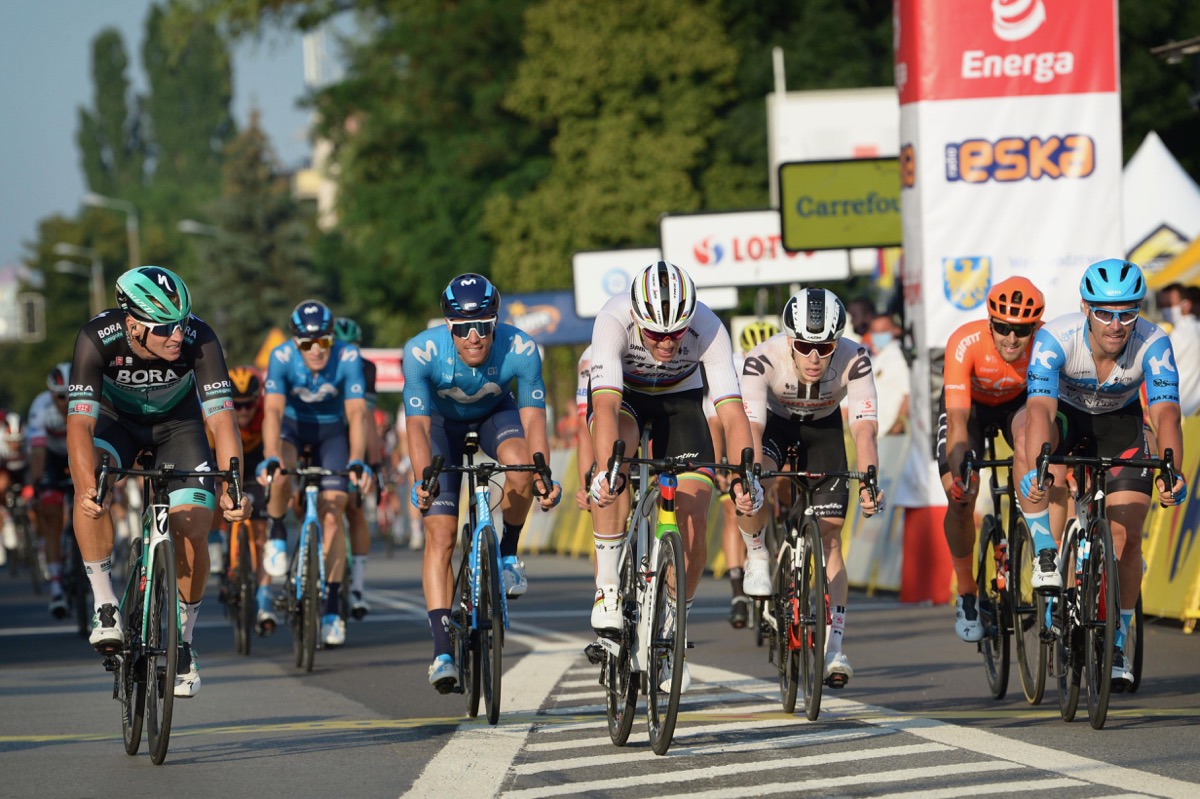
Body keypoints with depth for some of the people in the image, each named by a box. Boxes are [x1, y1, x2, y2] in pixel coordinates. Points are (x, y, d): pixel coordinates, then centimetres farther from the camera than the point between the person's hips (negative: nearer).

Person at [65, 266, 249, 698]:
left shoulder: (199, 339, -33)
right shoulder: (98, 338, -34)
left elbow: (221, 418, -34)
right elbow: (80, 422, -39)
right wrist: (87, 487, -55)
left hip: (177, 421, 1)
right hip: (116, 418, 0)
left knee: (193, 531, -13)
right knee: (89, 487, -32)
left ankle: (183, 641, 8)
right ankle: (105, 606, -21)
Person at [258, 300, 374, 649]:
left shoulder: (348, 357, -29)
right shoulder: (282, 357, -28)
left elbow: (357, 413, -35)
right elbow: (273, 411, -36)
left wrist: (357, 462, -50)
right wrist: (270, 459, -51)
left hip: (331, 430, 1)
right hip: (292, 424, 0)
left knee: (332, 514, -11)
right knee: (281, 473, -35)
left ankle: (331, 608, -5)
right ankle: (277, 536, -4)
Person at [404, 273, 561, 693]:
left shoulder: (520, 350, -32)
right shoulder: (422, 352, -34)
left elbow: (533, 418, -33)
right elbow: (418, 424, -35)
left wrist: (544, 476, -48)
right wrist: (422, 479, -50)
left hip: (495, 414, 1)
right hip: (443, 421, -1)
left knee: (521, 467, -34)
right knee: (440, 534, -14)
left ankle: (507, 553, -5)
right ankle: (442, 650, -16)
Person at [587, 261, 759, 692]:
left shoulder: (708, 329, -34)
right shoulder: (614, 321, -37)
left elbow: (732, 412, -38)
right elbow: (606, 405, -47)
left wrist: (744, 477, -52)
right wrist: (606, 470, -62)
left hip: (679, 398, 1)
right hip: (623, 392, -1)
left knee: (693, 524, -11)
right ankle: (607, 588, -26)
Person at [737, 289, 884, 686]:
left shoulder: (853, 360, -33)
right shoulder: (764, 359, -35)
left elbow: (864, 428, -40)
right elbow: (751, 425, -43)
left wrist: (869, 482, -56)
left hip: (823, 429, 1)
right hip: (775, 424, -1)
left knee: (829, 535, -7)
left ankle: (834, 647, -3)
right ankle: (756, 554, 0)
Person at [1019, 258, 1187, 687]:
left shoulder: (1153, 344, -30)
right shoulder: (1054, 338, -34)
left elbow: (1165, 412, -38)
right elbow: (1040, 409, -44)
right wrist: (1036, 471, -60)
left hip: (1120, 423, 0)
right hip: (1067, 416, 0)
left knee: (1126, 537, -10)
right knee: (1035, 437, -35)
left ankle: (1117, 646, 5)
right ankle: (1047, 557, -24)